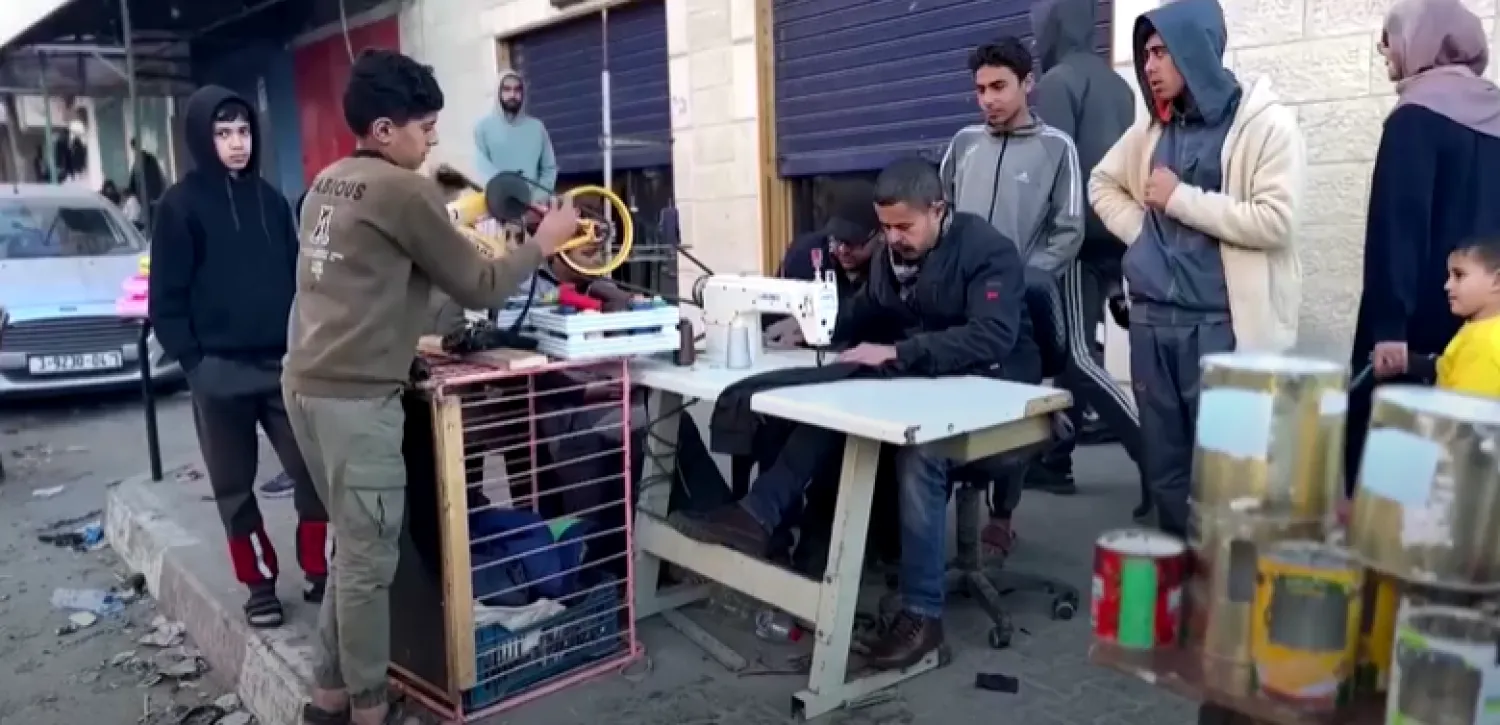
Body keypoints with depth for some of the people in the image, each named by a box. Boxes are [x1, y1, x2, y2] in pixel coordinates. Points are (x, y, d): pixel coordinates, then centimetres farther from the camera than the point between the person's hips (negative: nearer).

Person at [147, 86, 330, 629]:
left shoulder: (269, 198, 10)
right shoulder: (180, 205, -3)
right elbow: (166, 299, -3)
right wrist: (193, 362, -10)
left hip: (283, 362, 3)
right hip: (220, 370, -3)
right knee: (235, 485, 8)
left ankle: (318, 572, 15)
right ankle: (260, 583, 23)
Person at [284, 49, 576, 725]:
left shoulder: (327, 183, 14)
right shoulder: (403, 192, -12)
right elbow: (479, 288, -4)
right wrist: (543, 243, 8)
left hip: (307, 384, 9)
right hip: (356, 396, -9)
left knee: (353, 545, 18)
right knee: (370, 556, 2)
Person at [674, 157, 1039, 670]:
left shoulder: (988, 250, -16)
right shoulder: (893, 252, 5)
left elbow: (991, 338, -30)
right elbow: (863, 315, 19)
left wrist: (897, 355, -36)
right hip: (922, 376, 7)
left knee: (919, 454, -33)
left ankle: (923, 613, -24)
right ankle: (758, 516, -12)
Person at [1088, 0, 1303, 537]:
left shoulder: (1266, 123, -6)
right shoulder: (1152, 128, 12)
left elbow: (1274, 221, -16)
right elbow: (1103, 183, 25)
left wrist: (1180, 198, -11)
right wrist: (1141, 232, 8)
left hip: (1224, 322, -6)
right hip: (1152, 317, 6)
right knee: (1162, 462, 14)